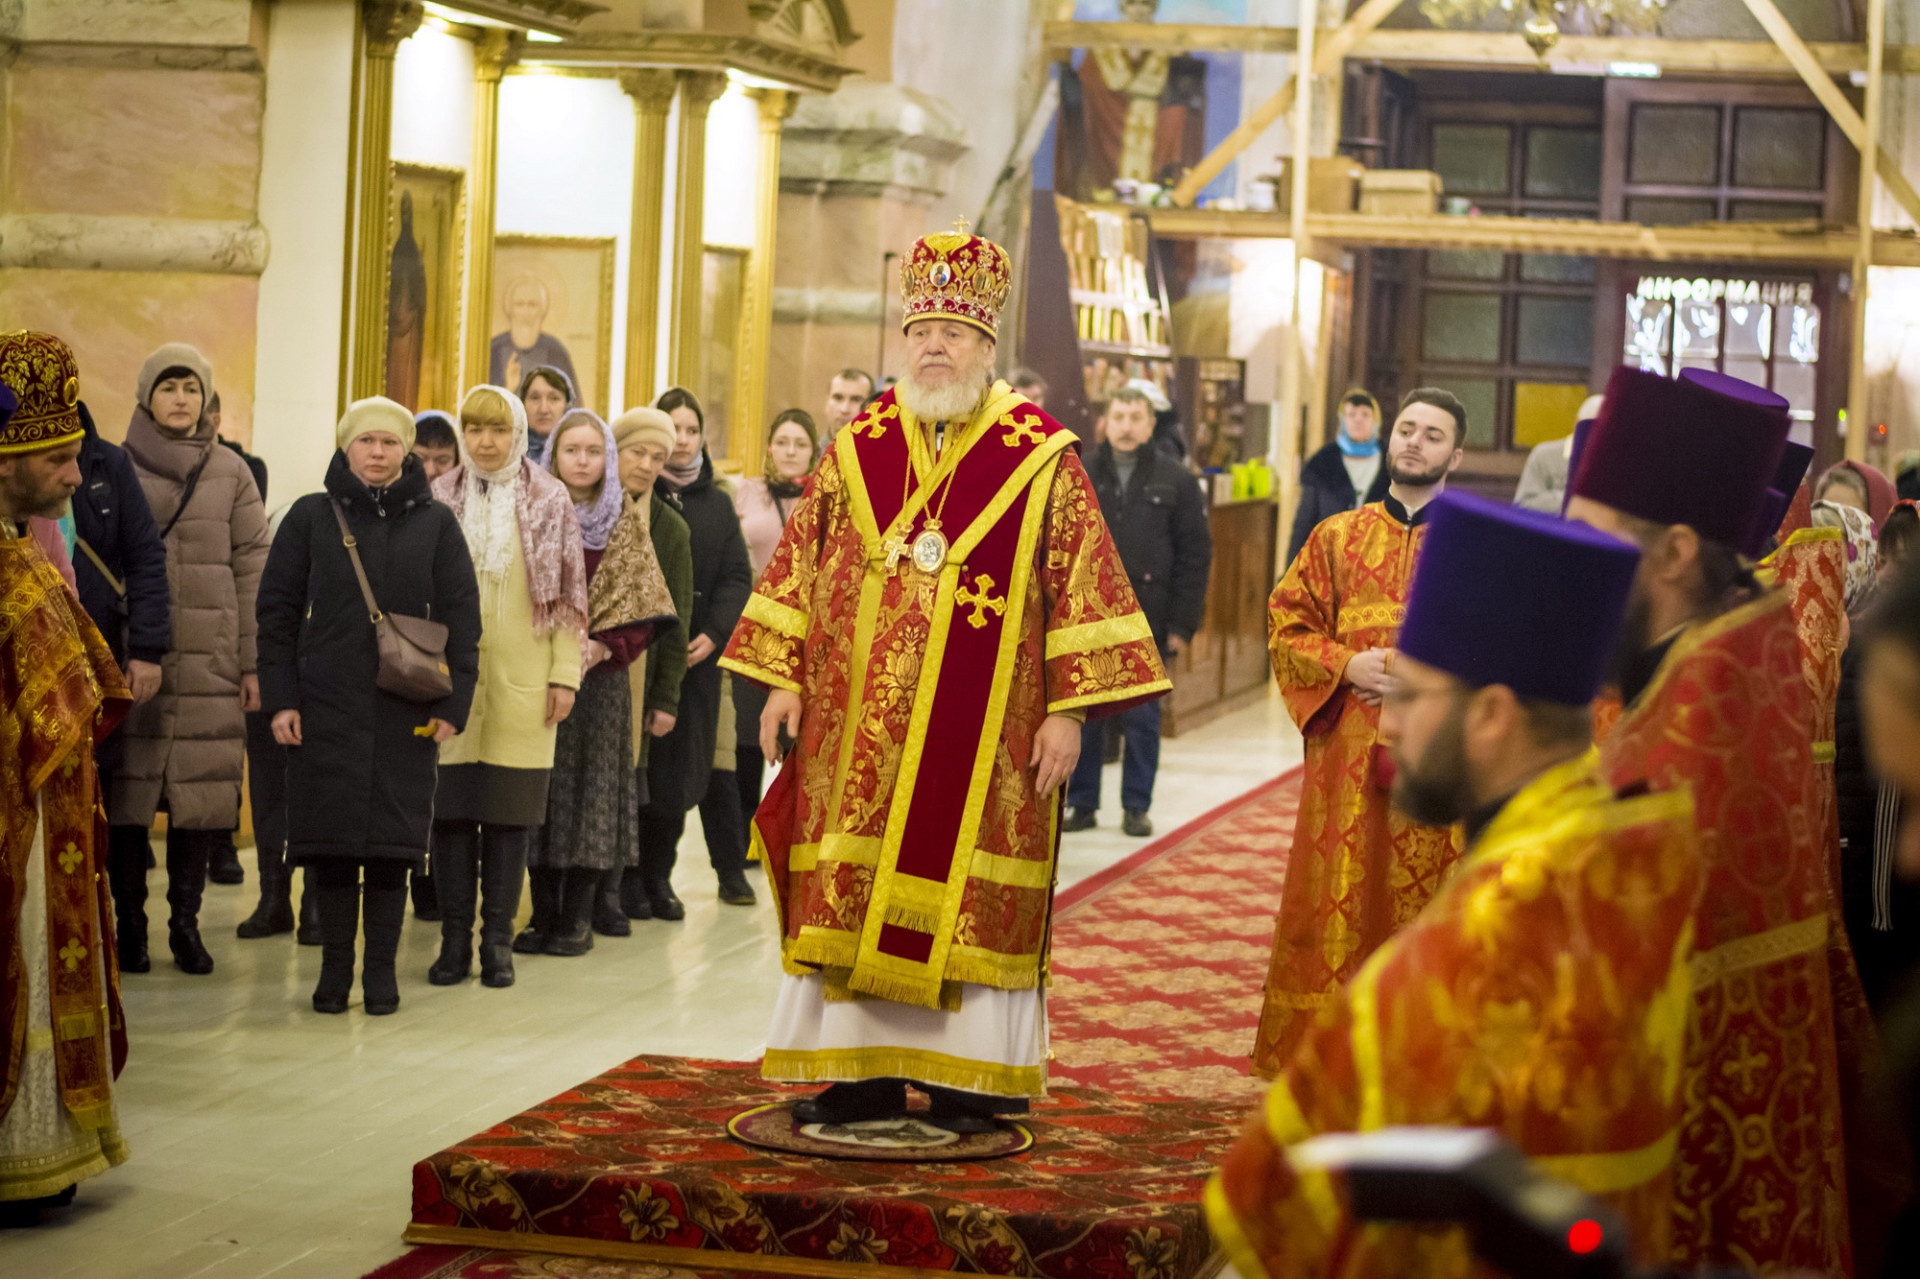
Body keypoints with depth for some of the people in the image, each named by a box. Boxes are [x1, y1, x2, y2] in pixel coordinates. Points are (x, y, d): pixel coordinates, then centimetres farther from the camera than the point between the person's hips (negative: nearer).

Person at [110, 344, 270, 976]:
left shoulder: (231, 473, 8)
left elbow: (252, 570, 6)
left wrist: (253, 662, 1)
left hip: (210, 661, 1)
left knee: (200, 792, -2)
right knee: (128, 789, -2)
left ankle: (185, 921, 6)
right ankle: (130, 920, 6)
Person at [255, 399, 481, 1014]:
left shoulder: (435, 523, 7)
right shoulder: (311, 517, 5)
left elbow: (462, 618, 6)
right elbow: (277, 610, 5)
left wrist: (453, 704, -2)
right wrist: (280, 699, -3)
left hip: (406, 712, 0)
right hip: (326, 706, 0)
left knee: (392, 840, 1)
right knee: (333, 837, 0)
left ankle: (382, 969, 10)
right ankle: (335, 966, 10)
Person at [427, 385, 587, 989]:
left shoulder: (550, 500, 4)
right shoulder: (437, 499, 7)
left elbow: (569, 594, 4)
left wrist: (565, 674, -1)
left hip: (522, 678, -1)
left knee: (510, 812, 2)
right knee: (452, 806, 2)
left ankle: (498, 939, 10)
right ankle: (455, 938, 9)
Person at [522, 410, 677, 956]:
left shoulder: (626, 523, 5)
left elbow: (641, 605, 0)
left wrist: (601, 648, -14)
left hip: (600, 675, -1)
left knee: (591, 789, -1)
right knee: (541, 789, 1)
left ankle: (578, 918, 3)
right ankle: (544, 916, 7)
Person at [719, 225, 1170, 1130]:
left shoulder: (1040, 459, -2)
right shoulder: (856, 450, 8)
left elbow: (1081, 582, -4)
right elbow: (801, 568, 12)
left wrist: (1068, 710, -9)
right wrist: (784, 678, 5)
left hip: (983, 732, -3)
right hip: (858, 722, 3)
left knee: (969, 892, 0)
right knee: (854, 888, 3)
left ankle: (965, 1078, 7)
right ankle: (863, 1071, 11)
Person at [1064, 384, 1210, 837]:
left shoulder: (1176, 481, 0)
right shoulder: (1080, 477, 5)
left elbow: (1195, 556, -1)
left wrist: (1182, 624, -6)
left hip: (1147, 623, -1)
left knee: (1142, 717, 5)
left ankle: (1136, 807, 14)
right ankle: (1080, 804, 14)